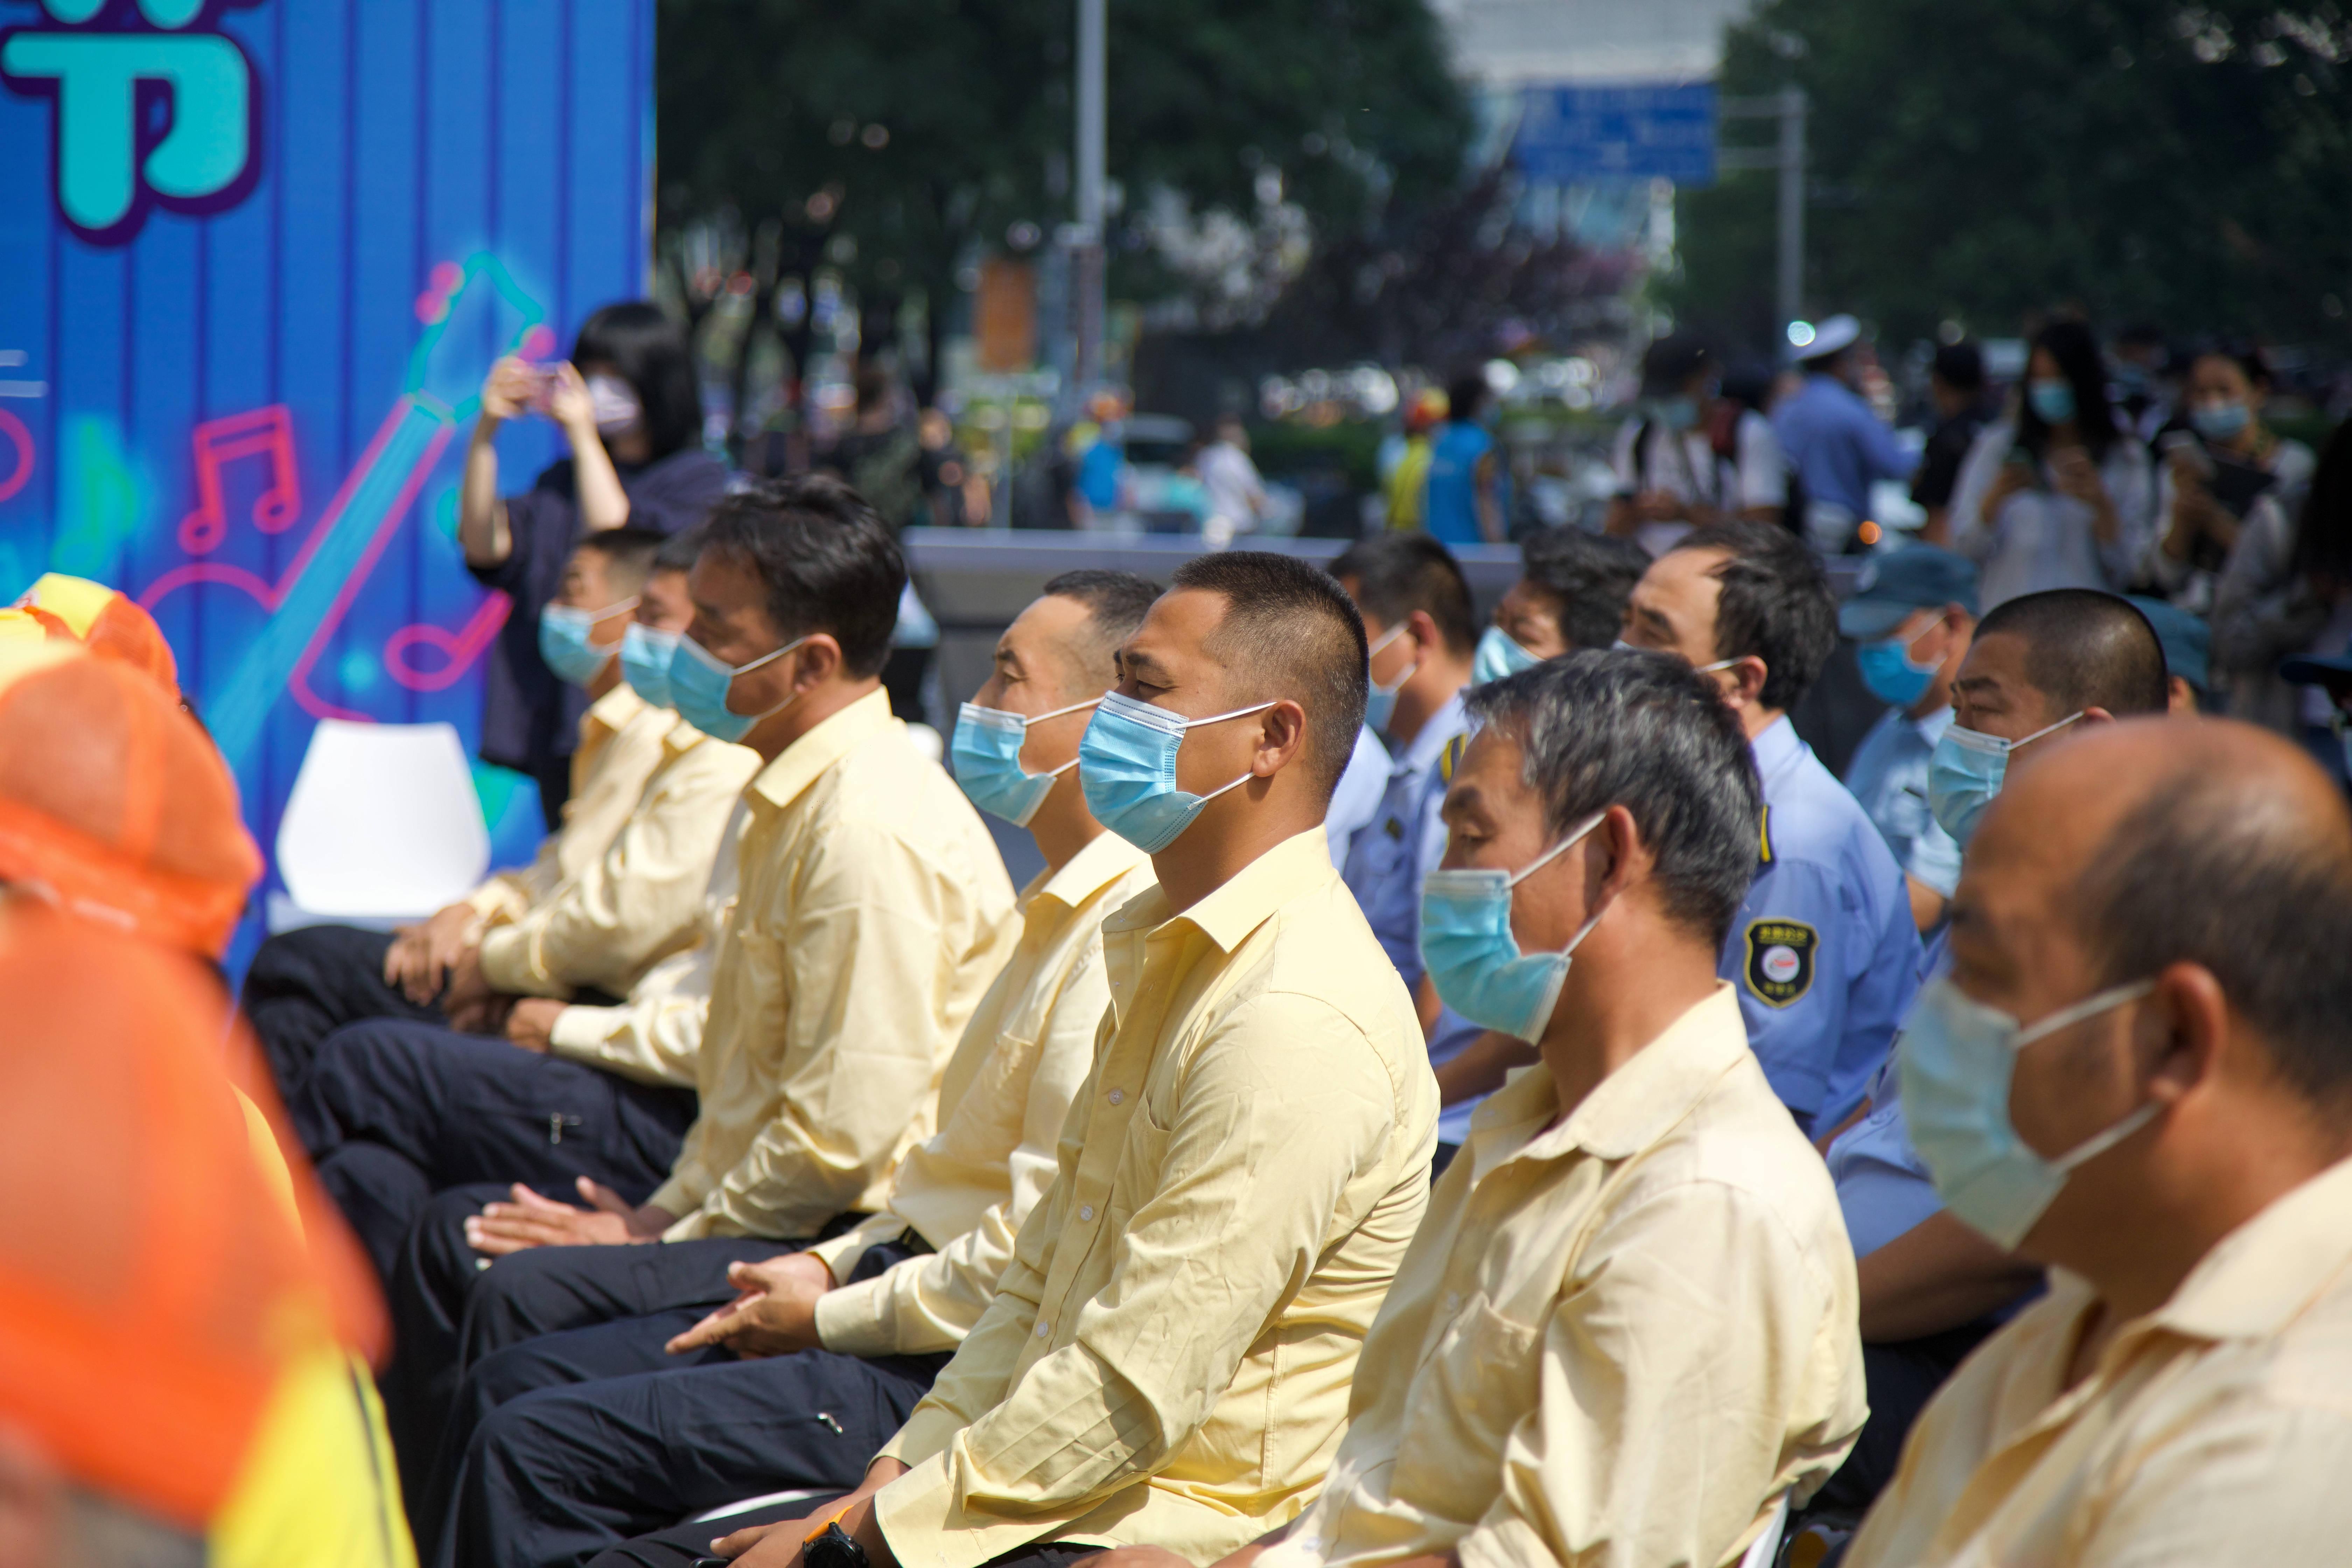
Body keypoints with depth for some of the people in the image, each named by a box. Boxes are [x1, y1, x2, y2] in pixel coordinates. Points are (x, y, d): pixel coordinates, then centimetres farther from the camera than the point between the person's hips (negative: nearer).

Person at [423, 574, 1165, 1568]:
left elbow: (1038, 1257, -23)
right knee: (509, 1387, 10)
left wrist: (831, 1318, -11)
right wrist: (833, 1266, 11)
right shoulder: (1065, 912, 17)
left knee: (535, 1450, -16)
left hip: (952, 1376, -11)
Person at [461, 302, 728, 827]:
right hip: (556, 719, 5)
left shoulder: (696, 478, 2)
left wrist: (584, 437, -14)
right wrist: (485, 433, -3)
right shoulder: (562, 479, 17)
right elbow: (484, 548, 4)